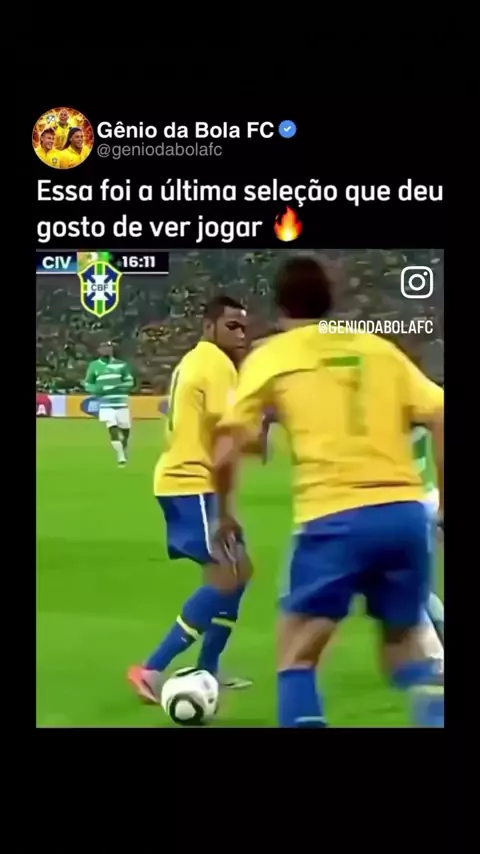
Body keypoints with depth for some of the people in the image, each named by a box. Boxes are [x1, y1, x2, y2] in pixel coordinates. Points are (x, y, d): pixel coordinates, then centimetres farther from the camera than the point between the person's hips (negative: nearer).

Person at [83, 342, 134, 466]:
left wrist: (118, 387, -14)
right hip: (105, 404, -1)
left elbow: (130, 382, 5)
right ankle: (121, 458, -10)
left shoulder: (121, 365, 4)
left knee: (125, 431, 7)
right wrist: (100, 389, -13)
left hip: (121, 403, 1)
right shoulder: (94, 366, 2)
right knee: (113, 430, -15)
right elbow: (87, 385, 7)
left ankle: (125, 454, 35)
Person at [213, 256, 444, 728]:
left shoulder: (269, 357, 9)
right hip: (404, 512, 4)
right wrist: (445, 502, 12)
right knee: (403, 643, 22)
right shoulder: (380, 348, 17)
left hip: (334, 518, -4)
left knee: (296, 655, 11)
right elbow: (439, 419, 7)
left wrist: (224, 516, 21)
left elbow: (225, 454, 5)